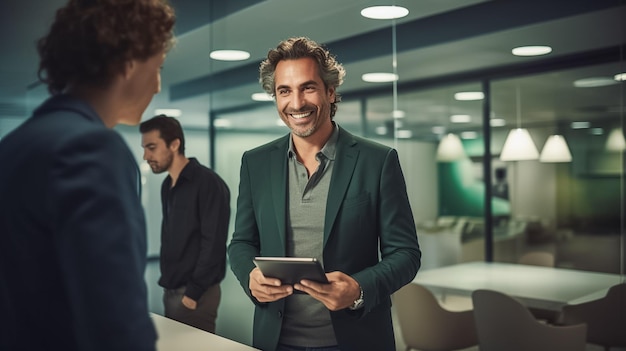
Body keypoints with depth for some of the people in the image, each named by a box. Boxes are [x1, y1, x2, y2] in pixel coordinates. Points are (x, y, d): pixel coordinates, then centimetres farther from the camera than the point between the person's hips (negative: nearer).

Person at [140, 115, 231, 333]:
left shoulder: (208, 183, -14)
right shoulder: (167, 186, 10)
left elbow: (213, 244, -18)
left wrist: (193, 293, -17)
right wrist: (167, 282, 10)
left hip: (195, 295, -7)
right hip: (171, 291, 7)